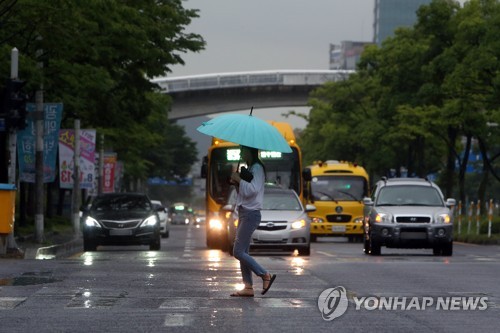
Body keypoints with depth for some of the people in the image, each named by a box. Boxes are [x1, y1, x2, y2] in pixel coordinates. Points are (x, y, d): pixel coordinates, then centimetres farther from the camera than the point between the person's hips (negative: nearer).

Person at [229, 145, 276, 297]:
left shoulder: (257, 168, -11)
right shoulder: (249, 169, 19)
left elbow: (252, 190, -23)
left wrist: (239, 179, -12)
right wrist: (237, 183, 7)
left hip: (250, 214, -10)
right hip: (244, 213, 10)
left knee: (238, 252, -13)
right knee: (242, 252, 7)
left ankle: (265, 275, -10)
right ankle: (248, 287, 6)